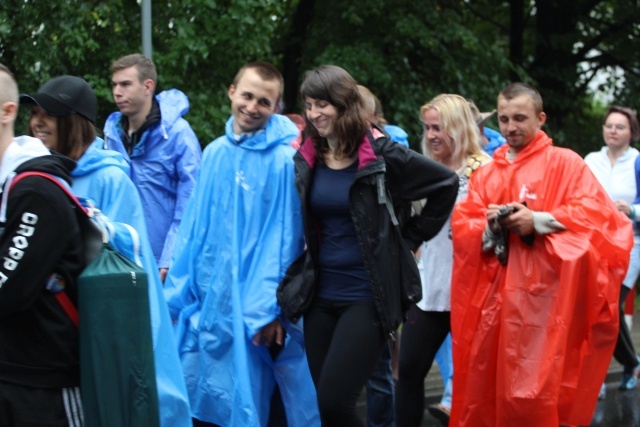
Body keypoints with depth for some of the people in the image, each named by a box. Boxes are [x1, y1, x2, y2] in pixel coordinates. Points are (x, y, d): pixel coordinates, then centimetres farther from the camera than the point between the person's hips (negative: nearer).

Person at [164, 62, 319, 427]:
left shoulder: (282, 160, -9)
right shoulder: (215, 153, 8)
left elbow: (282, 240, -10)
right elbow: (194, 228, 10)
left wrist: (269, 309, -13)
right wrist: (177, 294, 7)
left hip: (252, 308, -5)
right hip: (206, 300, 5)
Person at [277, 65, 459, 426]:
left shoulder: (381, 154, -9)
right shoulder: (306, 159, 4)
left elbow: (447, 184, 0)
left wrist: (410, 237, 1)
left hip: (368, 297, -5)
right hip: (320, 297, 5)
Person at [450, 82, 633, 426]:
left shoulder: (565, 163, 1)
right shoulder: (485, 174, 16)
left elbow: (594, 212, -9)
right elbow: (461, 226, 10)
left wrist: (538, 221, -17)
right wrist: (488, 225, -11)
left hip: (544, 296, -5)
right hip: (493, 295, 5)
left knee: (537, 390, -8)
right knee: (485, 387, 6)